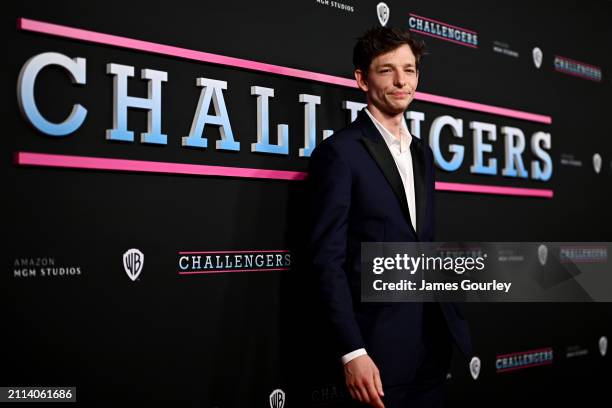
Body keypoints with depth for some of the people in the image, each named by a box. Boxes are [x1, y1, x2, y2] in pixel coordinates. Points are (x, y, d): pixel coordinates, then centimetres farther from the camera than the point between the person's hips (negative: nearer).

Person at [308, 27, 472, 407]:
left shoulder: (422, 152, 13)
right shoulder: (340, 151, -10)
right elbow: (328, 257, -14)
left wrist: (450, 318, 10)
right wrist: (352, 352, -19)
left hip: (434, 340, 7)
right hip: (380, 346, -7)